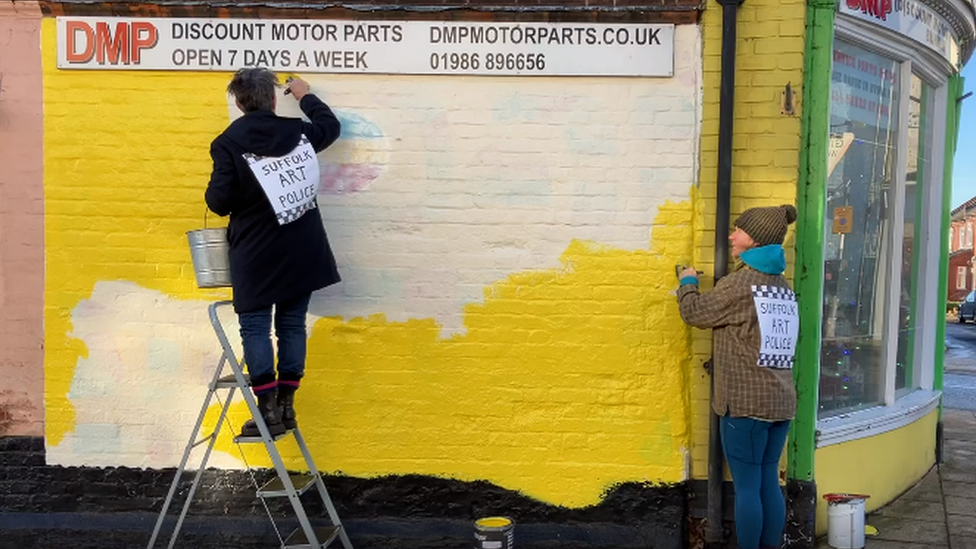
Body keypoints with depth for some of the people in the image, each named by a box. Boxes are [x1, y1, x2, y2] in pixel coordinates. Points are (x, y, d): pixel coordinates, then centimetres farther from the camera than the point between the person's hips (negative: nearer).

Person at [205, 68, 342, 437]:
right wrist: (306, 96, 39)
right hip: (301, 251, 4)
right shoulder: (297, 132, 4)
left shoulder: (229, 144, -9)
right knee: (292, 325, 10)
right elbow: (330, 126, 26)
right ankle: (286, 406, 15)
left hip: (256, 255, -4)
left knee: (255, 328, 4)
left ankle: (268, 411, 2)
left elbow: (219, 202, -12)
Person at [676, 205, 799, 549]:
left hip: (747, 402, -7)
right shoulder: (783, 286, 12)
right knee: (768, 482, 12)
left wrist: (688, 281, 15)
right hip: (780, 401, 7)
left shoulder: (740, 282, -12)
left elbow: (694, 312, -2)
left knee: (747, 486, 0)